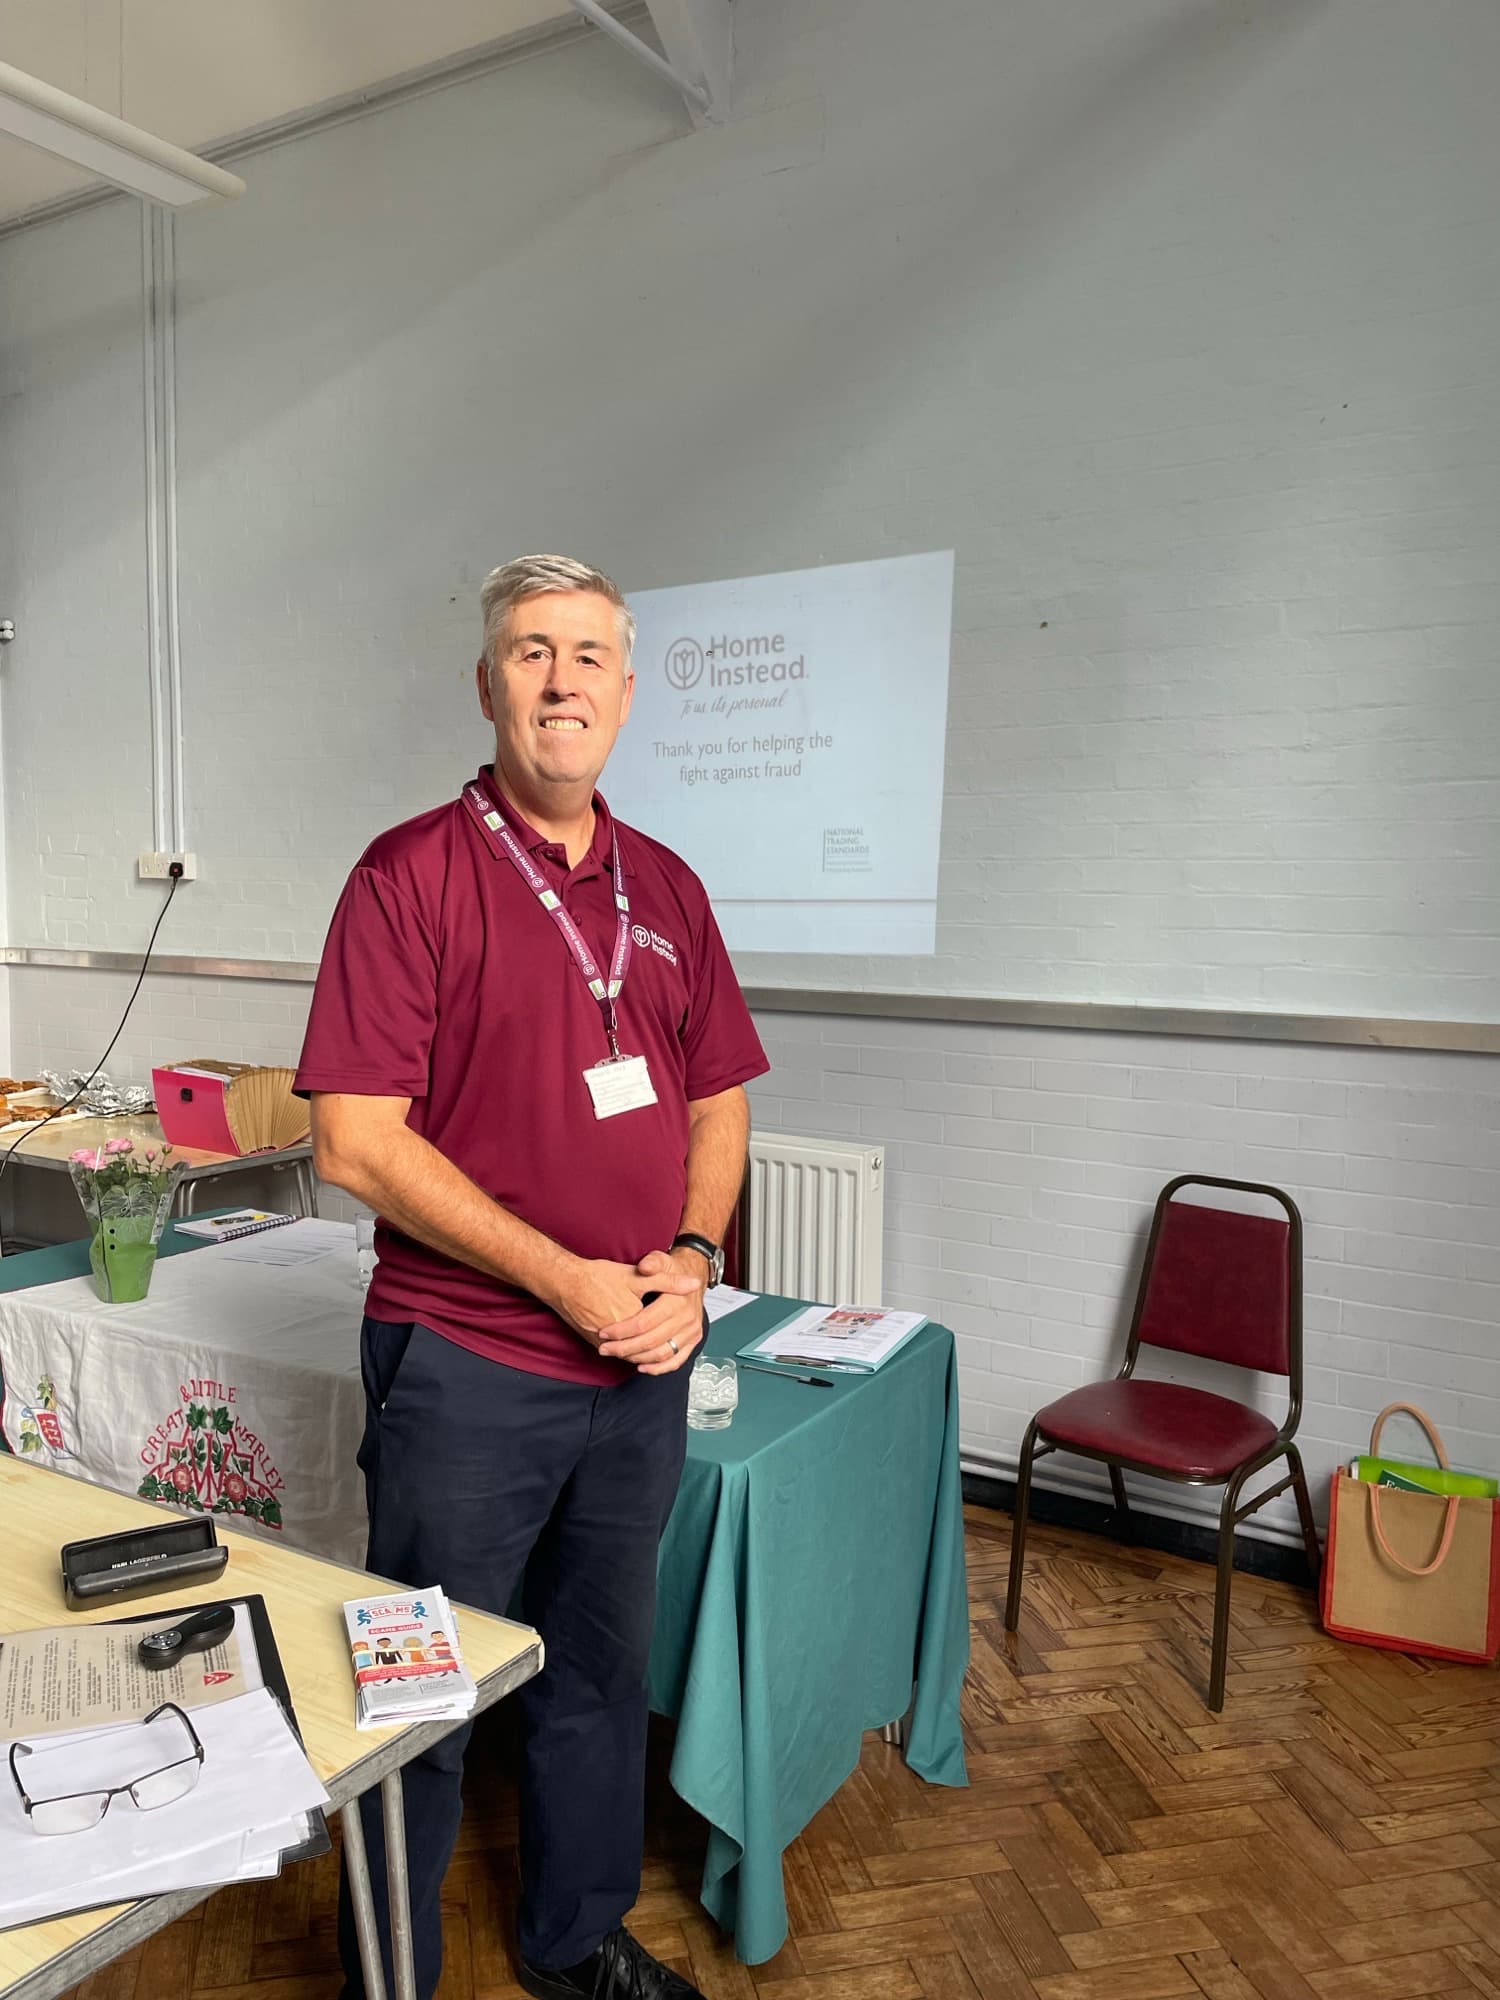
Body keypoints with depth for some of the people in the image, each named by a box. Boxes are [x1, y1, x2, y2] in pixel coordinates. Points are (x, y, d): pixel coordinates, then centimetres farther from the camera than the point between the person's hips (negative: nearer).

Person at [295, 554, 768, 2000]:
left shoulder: (664, 886, 7)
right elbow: (356, 1144, -16)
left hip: (643, 1365, 6)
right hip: (466, 1369, -5)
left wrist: (689, 1258, -6)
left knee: (603, 1671, 22)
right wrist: (566, 1280, -17)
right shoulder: (412, 873, -10)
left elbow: (719, 1099, 11)